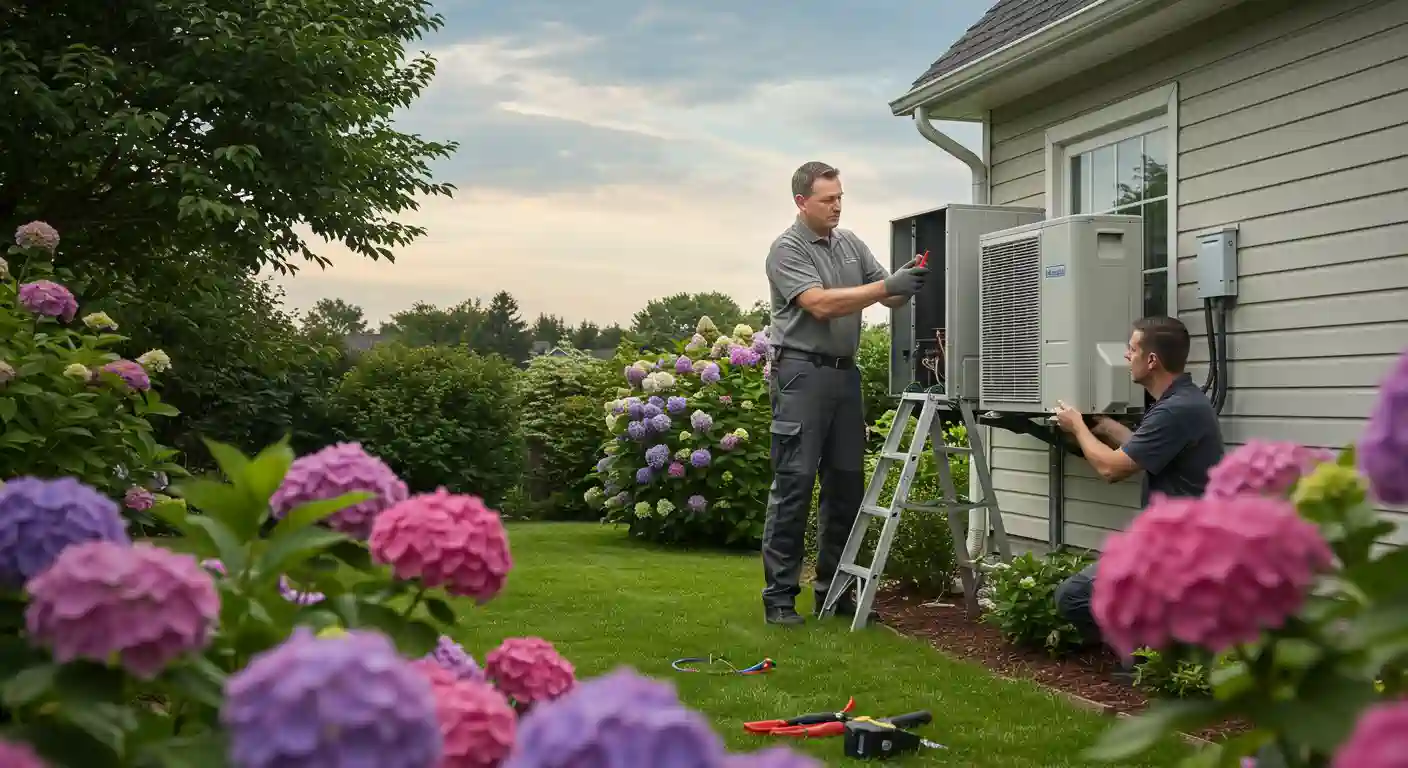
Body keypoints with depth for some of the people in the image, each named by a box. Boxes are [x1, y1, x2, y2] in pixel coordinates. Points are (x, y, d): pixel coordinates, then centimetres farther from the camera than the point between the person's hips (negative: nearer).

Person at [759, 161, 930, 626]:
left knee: (847, 483, 9)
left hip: (845, 373, 7)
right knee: (793, 484, -6)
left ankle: (832, 588, 18)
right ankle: (779, 595, -2)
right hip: (803, 372, -7)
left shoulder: (851, 243, 13)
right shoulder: (787, 249, -8)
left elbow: (889, 297, 13)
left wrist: (909, 285, -10)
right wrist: (887, 286, -24)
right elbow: (820, 304, -20)